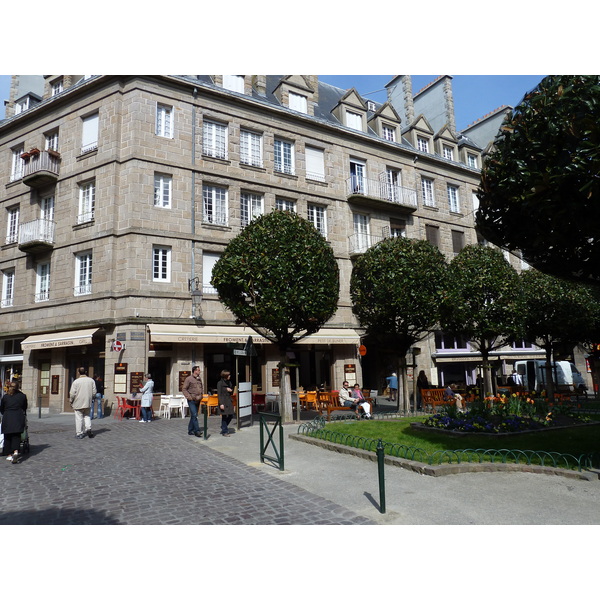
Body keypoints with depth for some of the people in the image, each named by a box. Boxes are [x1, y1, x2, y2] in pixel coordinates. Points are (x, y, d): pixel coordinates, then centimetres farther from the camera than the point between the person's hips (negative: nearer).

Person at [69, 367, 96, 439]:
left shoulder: (76, 382, -11)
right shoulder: (91, 380, 0)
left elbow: (73, 393, -9)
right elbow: (94, 392, 3)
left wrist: (71, 401, 7)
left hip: (78, 403, -3)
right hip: (88, 403, 3)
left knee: (79, 418, 5)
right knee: (87, 416, 18)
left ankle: (79, 433, 10)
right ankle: (88, 428, -2)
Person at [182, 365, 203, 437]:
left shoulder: (199, 379, 14)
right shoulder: (189, 379, -7)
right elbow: (184, 389, -8)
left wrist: (202, 396, 10)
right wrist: (189, 397, -13)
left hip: (198, 400, 7)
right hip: (192, 400, -7)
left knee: (193, 416, 12)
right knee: (194, 415, -10)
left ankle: (190, 430, 21)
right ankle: (197, 431, -7)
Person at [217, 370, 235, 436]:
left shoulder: (229, 382, 13)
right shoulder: (220, 383, -7)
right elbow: (219, 394, -11)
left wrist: (230, 390, -3)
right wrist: (221, 404, -16)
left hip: (229, 400, 7)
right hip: (223, 401, -7)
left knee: (231, 415, 7)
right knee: (224, 416, -1)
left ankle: (224, 427, 29)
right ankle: (224, 431, 10)